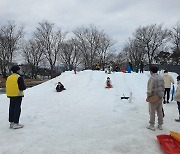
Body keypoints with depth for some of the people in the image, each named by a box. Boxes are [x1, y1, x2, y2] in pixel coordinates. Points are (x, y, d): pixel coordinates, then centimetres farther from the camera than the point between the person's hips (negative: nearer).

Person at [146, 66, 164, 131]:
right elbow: (163, 87, 12)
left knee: (152, 112, 3)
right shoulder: (161, 77, 6)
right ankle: (160, 125, 23)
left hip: (153, 97, -7)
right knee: (160, 111, 14)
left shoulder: (152, 78, -18)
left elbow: (150, 89, -19)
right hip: (160, 97, 7)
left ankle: (152, 125, 11)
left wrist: (148, 97, -10)